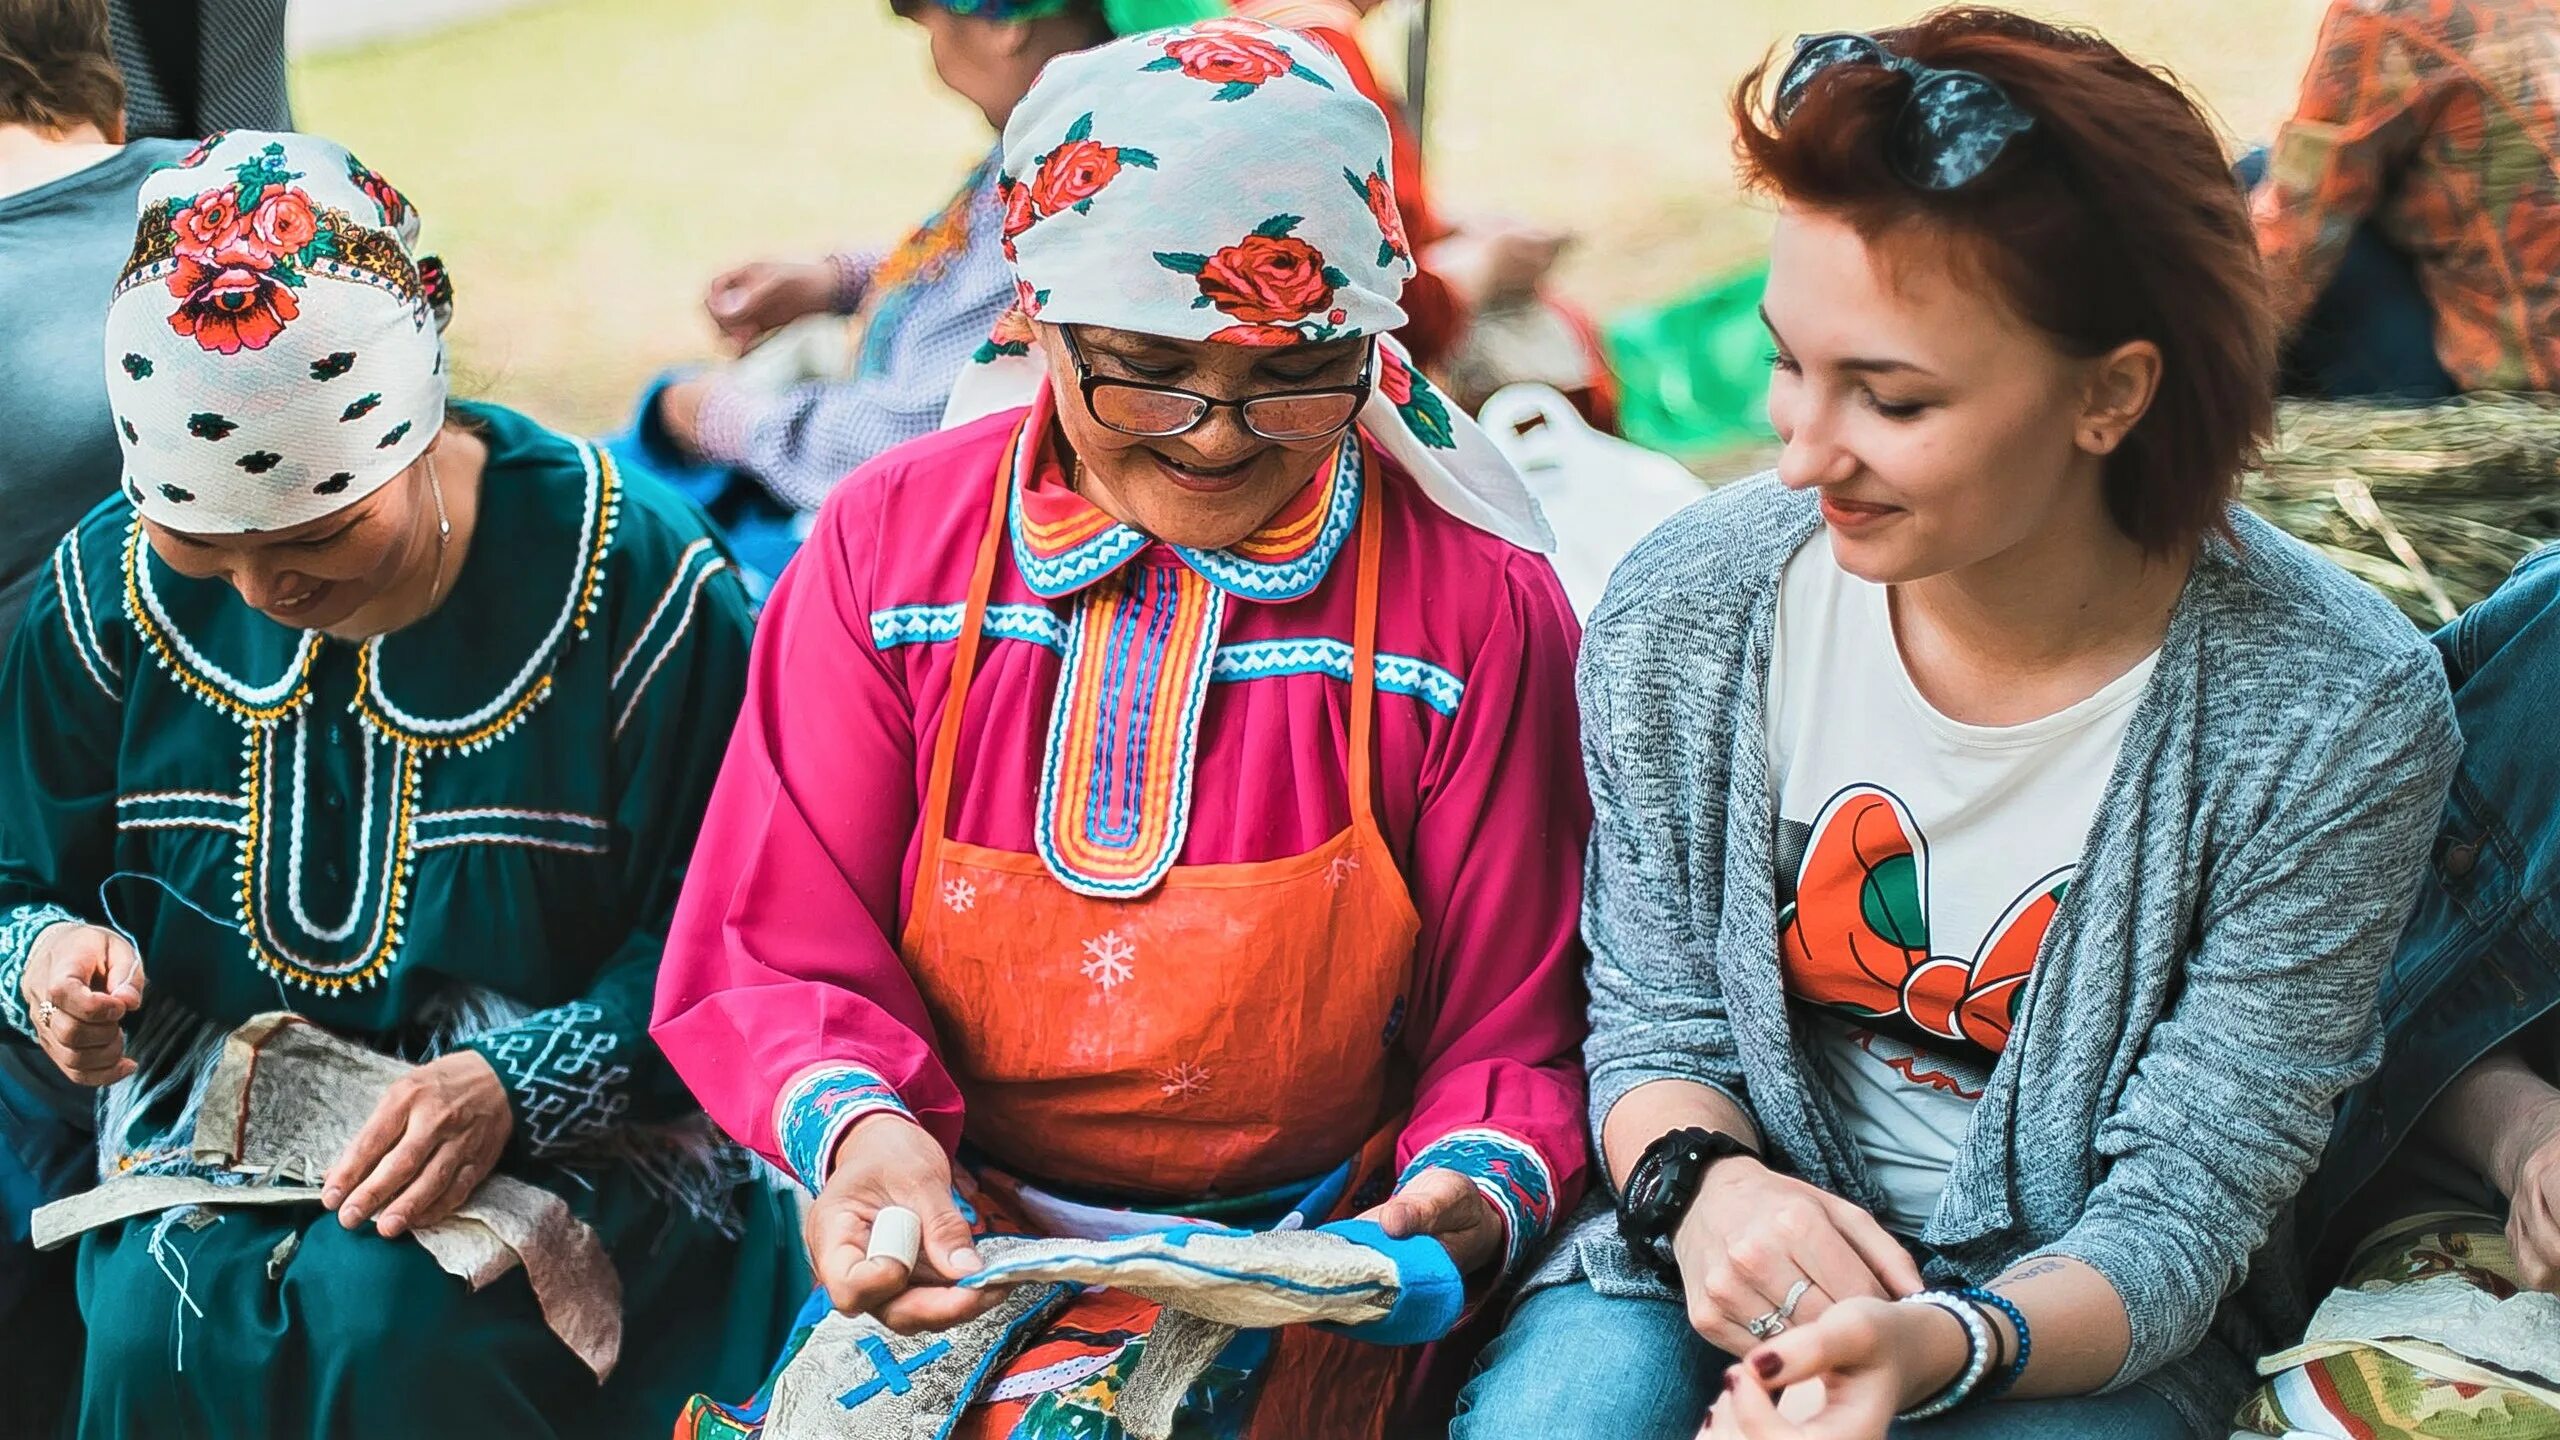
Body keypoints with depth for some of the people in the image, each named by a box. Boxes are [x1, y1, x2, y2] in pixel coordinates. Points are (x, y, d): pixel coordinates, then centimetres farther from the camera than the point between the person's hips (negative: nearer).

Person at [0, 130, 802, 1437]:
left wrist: (511, 1084, -26)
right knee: (159, 1324, -30)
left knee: (391, 1317, -33)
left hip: (573, 1142, -2)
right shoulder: (113, 594, 2)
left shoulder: (629, 581, -10)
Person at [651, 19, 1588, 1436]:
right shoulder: (891, 540, 1)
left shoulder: (1475, 603, -3)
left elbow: (1512, 1036, 2)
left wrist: (1479, 1187, -20)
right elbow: (771, 955, 1)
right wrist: (851, 1123, -21)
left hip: (1311, 1267, -3)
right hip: (943, 1249, 3)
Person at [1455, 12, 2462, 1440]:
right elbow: (1655, 1017, 3)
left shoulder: (2336, 720, -18)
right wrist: (1702, 1179, -20)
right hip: (1730, 1254, 2)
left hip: (2080, 1323, -1)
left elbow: (2177, 1209, -14)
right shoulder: (1686, 612, -9)